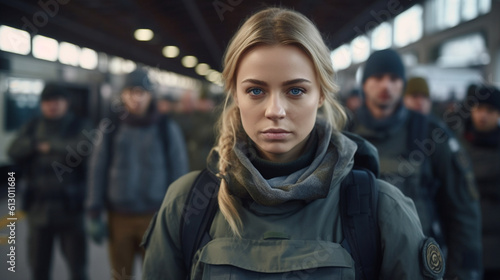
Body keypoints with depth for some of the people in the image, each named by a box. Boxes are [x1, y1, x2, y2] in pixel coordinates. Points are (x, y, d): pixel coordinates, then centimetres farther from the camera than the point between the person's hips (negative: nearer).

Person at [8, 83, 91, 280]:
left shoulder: (80, 126, 0)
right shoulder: (32, 127, 10)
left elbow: (83, 148, -20)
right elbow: (15, 151, -4)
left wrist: (50, 145, -11)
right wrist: (38, 145, -17)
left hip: (71, 207, -3)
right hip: (38, 207, 3)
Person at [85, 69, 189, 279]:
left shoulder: (166, 128, -1)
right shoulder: (111, 127, 2)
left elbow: (179, 173, 0)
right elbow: (97, 170, 3)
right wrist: (95, 215, 2)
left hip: (154, 216, -1)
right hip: (118, 217, 2)